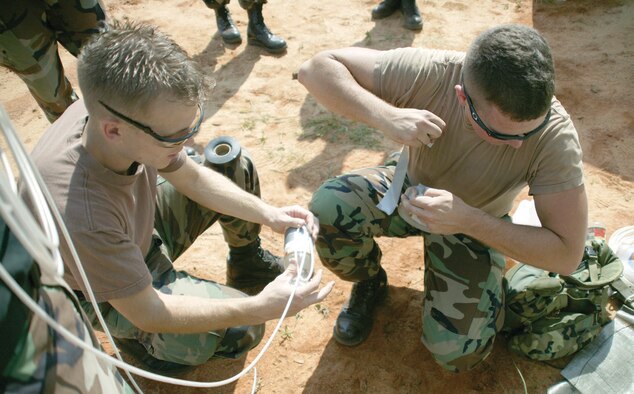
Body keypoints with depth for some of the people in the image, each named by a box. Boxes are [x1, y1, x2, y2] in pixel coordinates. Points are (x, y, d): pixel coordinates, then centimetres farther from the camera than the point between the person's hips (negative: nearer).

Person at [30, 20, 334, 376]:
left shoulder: (113, 110, -26)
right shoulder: (79, 215, -45)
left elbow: (192, 177, -6)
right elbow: (147, 313, -31)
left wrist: (269, 214, -14)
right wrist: (261, 308, -33)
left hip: (139, 228, 6)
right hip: (110, 293, -6)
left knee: (237, 167, 1)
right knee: (240, 330, -19)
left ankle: (247, 262, 25)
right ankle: (143, 343, 8)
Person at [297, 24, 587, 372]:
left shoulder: (555, 136, -32)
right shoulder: (427, 72, -32)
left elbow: (568, 255, -28)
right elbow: (317, 68, -26)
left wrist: (465, 219, -40)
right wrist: (386, 116, -44)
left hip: (477, 225, 0)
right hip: (410, 190, 1)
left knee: (457, 352, -17)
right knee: (328, 208, -29)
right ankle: (369, 282, 5)